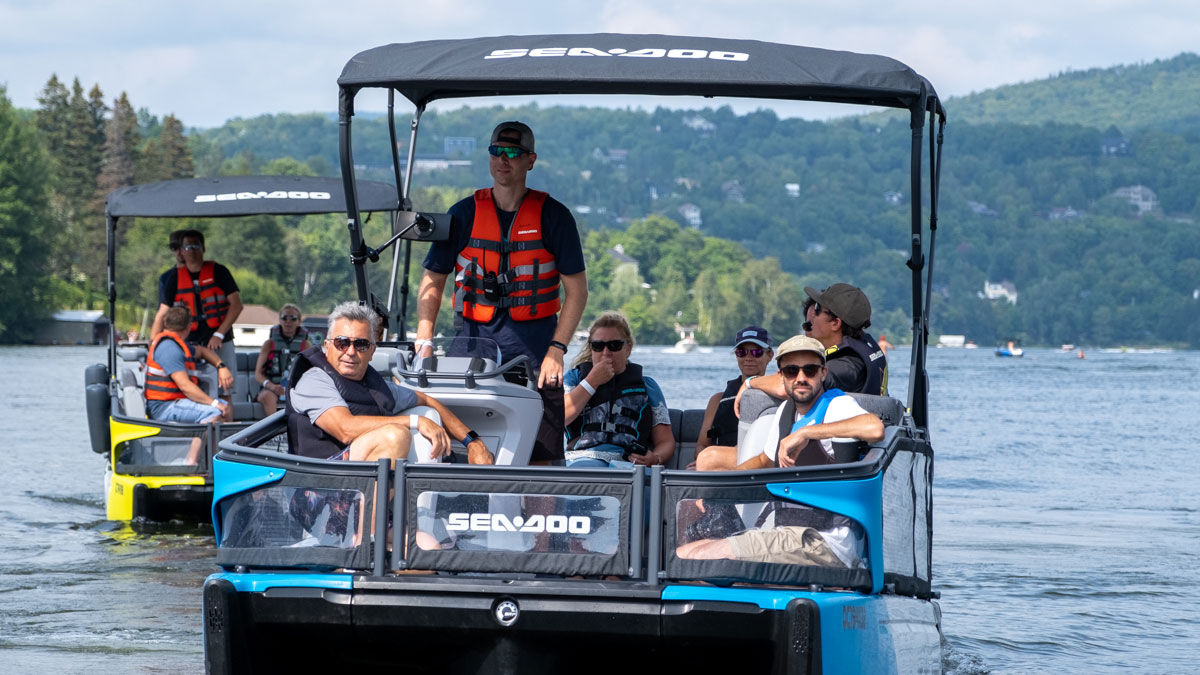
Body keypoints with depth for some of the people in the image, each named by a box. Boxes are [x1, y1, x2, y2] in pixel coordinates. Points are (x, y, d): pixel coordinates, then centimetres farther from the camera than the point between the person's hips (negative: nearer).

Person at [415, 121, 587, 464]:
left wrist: (557, 349, -7)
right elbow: (433, 281, 10)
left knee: (539, 460, -8)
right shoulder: (464, 214, 7)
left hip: (533, 343, -1)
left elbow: (577, 289, 3)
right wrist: (423, 341, -4)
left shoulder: (554, 216, 3)